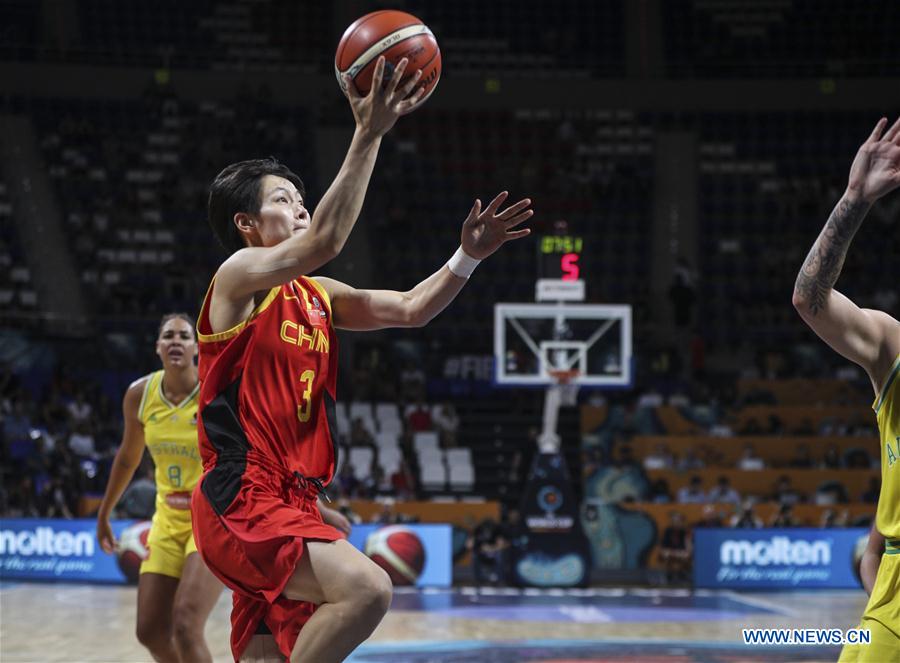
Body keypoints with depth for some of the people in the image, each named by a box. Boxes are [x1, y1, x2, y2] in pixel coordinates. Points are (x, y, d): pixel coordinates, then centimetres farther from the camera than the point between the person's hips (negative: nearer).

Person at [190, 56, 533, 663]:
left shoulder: (317, 296, 17)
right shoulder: (239, 275, -6)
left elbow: (409, 310, 19)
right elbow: (322, 244, -23)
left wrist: (469, 257, 4)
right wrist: (369, 135, -26)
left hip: (291, 505, 9)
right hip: (243, 502, -9)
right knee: (366, 588, -27)